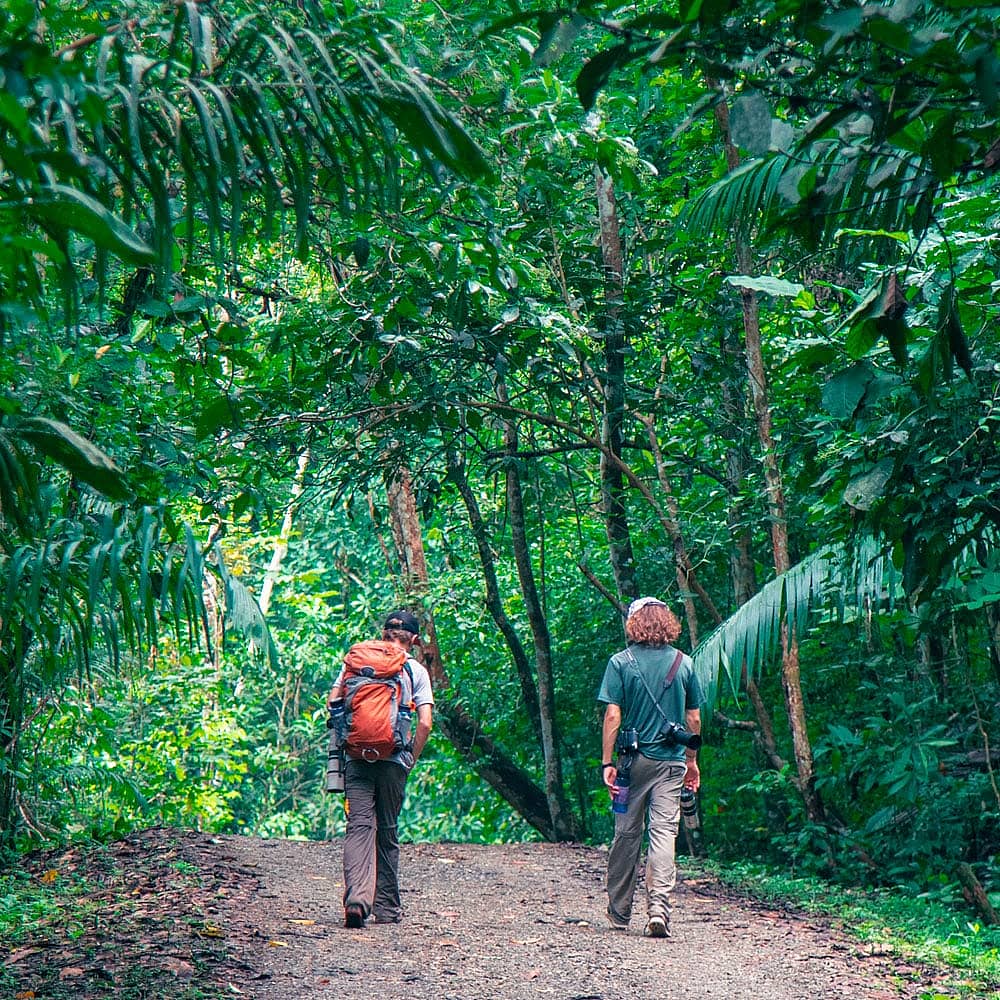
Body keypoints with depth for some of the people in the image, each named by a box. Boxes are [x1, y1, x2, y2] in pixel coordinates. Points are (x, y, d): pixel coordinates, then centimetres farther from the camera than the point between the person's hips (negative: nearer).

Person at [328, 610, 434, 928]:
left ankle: (356, 898, -25)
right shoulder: (416, 670, 4)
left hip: (357, 756, 0)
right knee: (388, 831, 11)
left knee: (359, 825, -5)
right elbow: (425, 723, -5)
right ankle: (386, 907, 16)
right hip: (393, 759, 0)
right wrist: (412, 759, 6)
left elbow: (333, 701, 3)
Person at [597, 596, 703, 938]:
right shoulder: (684, 663, 4)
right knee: (664, 833, -2)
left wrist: (607, 762, -4)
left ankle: (619, 912, 20)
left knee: (626, 833, 9)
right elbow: (694, 719, 8)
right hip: (671, 760, 1)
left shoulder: (621, 662, -3)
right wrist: (692, 760, 18)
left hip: (634, 759, -1)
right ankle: (659, 909, -15)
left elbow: (612, 715, -7)